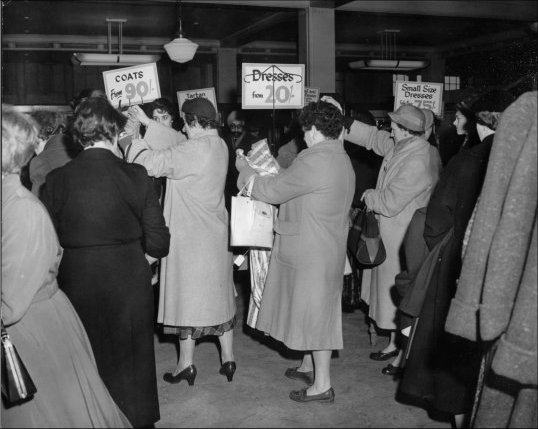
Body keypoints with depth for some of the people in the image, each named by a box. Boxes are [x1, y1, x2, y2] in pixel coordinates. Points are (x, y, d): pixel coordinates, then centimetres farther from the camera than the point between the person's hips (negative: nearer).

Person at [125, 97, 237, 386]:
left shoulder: (194, 150, -21)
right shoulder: (219, 146, 4)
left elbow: (153, 163, -21)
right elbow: (176, 144, 13)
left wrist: (132, 137, -5)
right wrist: (147, 123, 14)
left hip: (189, 237, -8)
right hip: (216, 237, 8)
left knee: (187, 296, 3)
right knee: (218, 295, 14)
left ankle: (186, 364, 13)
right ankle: (227, 358, 21)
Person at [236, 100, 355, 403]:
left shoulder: (315, 161, -21)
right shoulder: (342, 160, 9)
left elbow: (272, 191, -15)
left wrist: (245, 170, 0)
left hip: (311, 251, -10)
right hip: (330, 248, 10)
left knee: (314, 312, -1)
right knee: (317, 310, 20)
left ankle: (322, 385, 9)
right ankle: (309, 366, 35)